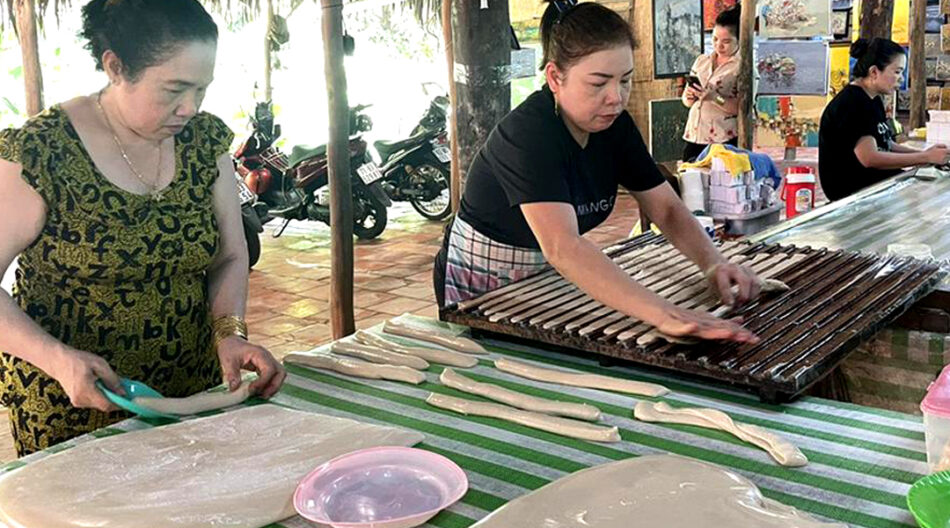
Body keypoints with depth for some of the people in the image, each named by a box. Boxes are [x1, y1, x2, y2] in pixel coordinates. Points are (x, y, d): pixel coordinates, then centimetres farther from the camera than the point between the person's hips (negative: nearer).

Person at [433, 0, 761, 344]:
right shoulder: (526, 134, -32)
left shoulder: (614, 125, -8)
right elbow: (562, 246, -45)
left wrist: (714, 264, -26)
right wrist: (663, 313, -54)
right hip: (480, 288, -6)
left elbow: (667, 208, -6)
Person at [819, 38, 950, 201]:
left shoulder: (873, 101, 13)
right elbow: (870, 158, -24)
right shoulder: (852, 104, -18)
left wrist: (924, 153, -1)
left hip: (872, 180, 9)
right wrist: (926, 157, -19)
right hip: (850, 190, -9)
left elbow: (886, 145, 16)